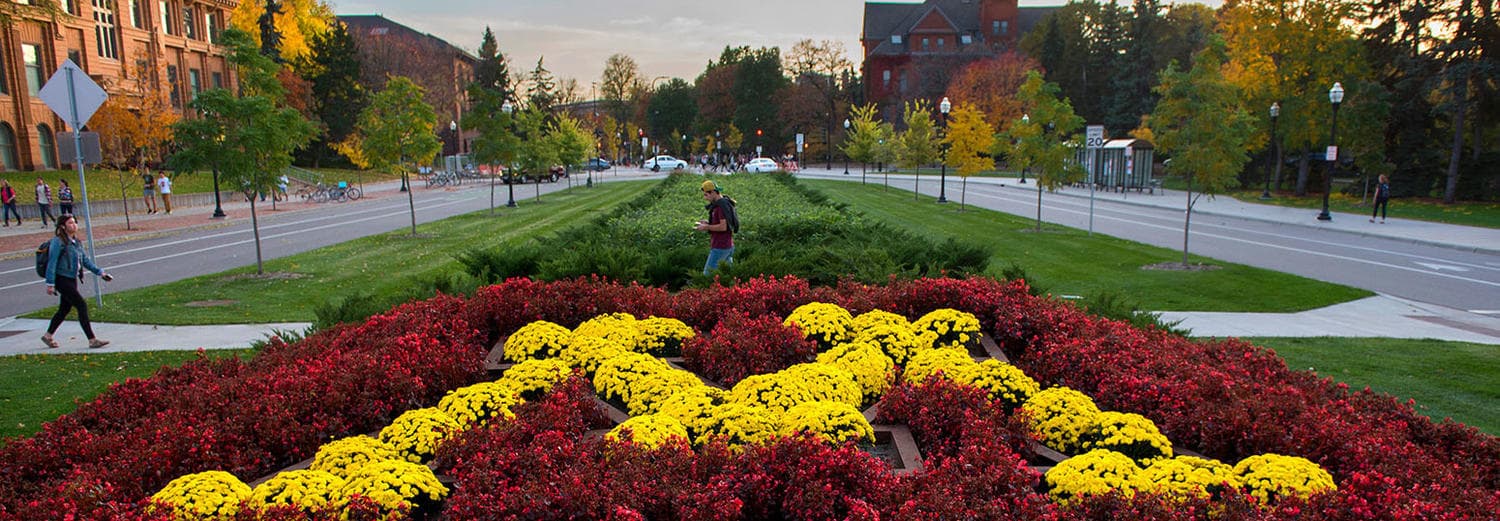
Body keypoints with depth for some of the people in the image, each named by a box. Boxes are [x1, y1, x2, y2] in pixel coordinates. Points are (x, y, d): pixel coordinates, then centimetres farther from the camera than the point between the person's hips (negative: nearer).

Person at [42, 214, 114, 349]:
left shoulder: (76, 242, 12)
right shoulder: (58, 242, -13)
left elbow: (85, 259, 18)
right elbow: (52, 263, -14)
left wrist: (100, 272, 13)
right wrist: (50, 284, -17)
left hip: (72, 280, 9)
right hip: (62, 280, -9)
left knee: (64, 309, 17)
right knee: (82, 305, -12)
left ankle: (48, 336, 34)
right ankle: (92, 340, -12)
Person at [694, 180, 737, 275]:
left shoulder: (722, 205, -18)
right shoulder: (723, 204, 14)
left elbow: (723, 227, -24)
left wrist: (706, 227, -13)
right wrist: (708, 223, 10)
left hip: (720, 247, -10)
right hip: (727, 246, 10)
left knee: (707, 274, -4)